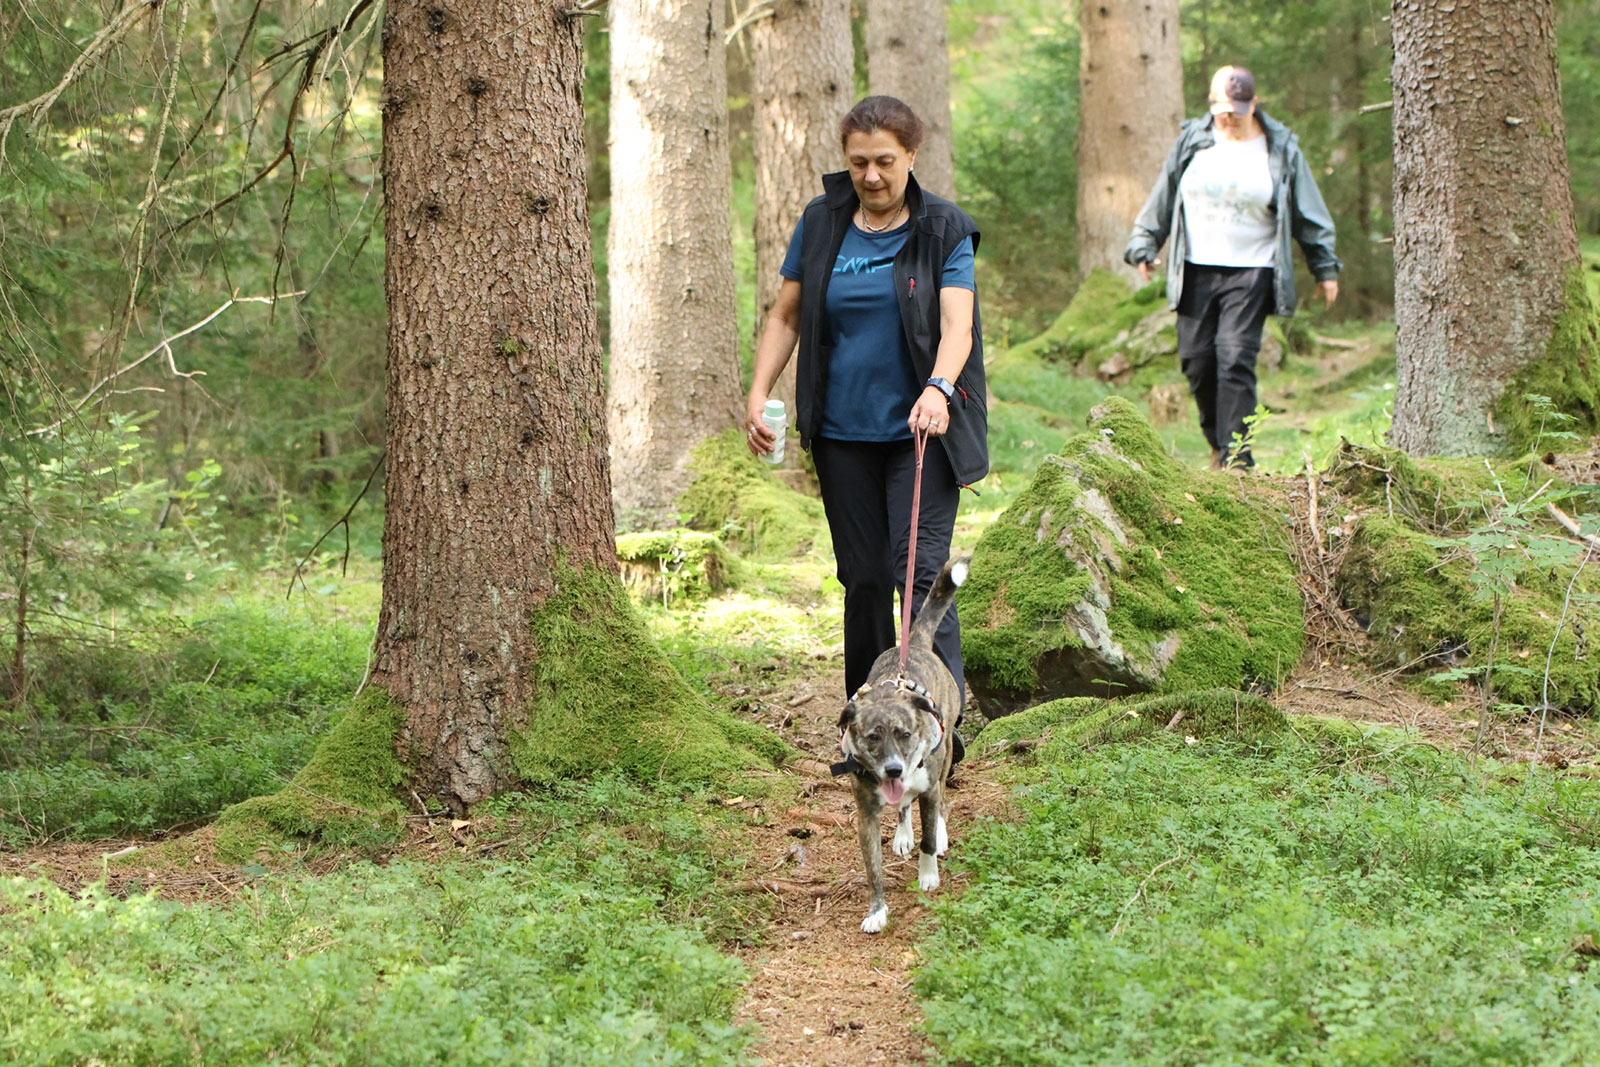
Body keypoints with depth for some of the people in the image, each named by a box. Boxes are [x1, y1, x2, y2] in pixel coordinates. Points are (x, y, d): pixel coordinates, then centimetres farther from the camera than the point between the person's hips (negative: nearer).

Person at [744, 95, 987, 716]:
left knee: (920, 571, -13)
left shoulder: (944, 230, -3)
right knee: (864, 577, 6)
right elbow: (786, 317, 13)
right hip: (843, 431, 3)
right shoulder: (822, 223, 6)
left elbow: (957, 324, -15)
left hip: (921, 431, -3)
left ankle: (943, 718, -14)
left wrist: (938, 388, -33)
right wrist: (758, 394, 0)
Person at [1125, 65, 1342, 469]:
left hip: (1250, 273, -3)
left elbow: (1308, 216, 9)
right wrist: (1144, 245, 14)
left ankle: (1235, 458, -12)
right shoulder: (1193, 140, 7)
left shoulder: (1281, 150, 2)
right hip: (1195, 271, 3)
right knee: (1197, 358, 1)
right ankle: (1218, 440, 22)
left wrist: (1325, 268, 12)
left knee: (1236, 359, -13)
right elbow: (1164, 196, 16)